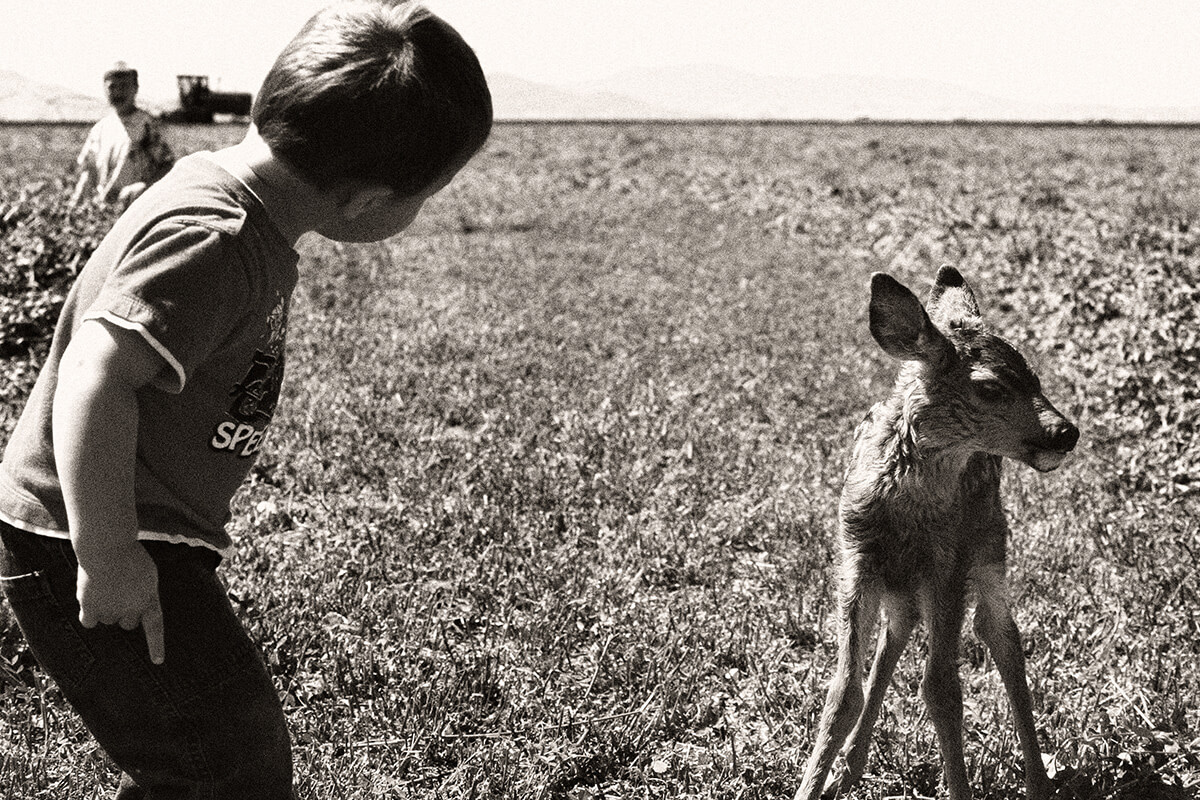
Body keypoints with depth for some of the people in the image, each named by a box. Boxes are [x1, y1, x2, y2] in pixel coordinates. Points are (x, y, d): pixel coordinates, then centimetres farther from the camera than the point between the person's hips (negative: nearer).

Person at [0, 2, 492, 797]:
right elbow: (97, 376, -33)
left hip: (147, 538, 10)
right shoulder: (213, 242, -25)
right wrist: (107, 556, -28)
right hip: (82, 546, -10)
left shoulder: (242, 204, 7)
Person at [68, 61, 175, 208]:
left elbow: (166, 164, -2)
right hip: (102, 205, 4)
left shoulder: (147, 123, 1)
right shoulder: (100, 127, 15)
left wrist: (145, 185, -17)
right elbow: (87, 168, 18)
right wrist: (76, 199, 6)